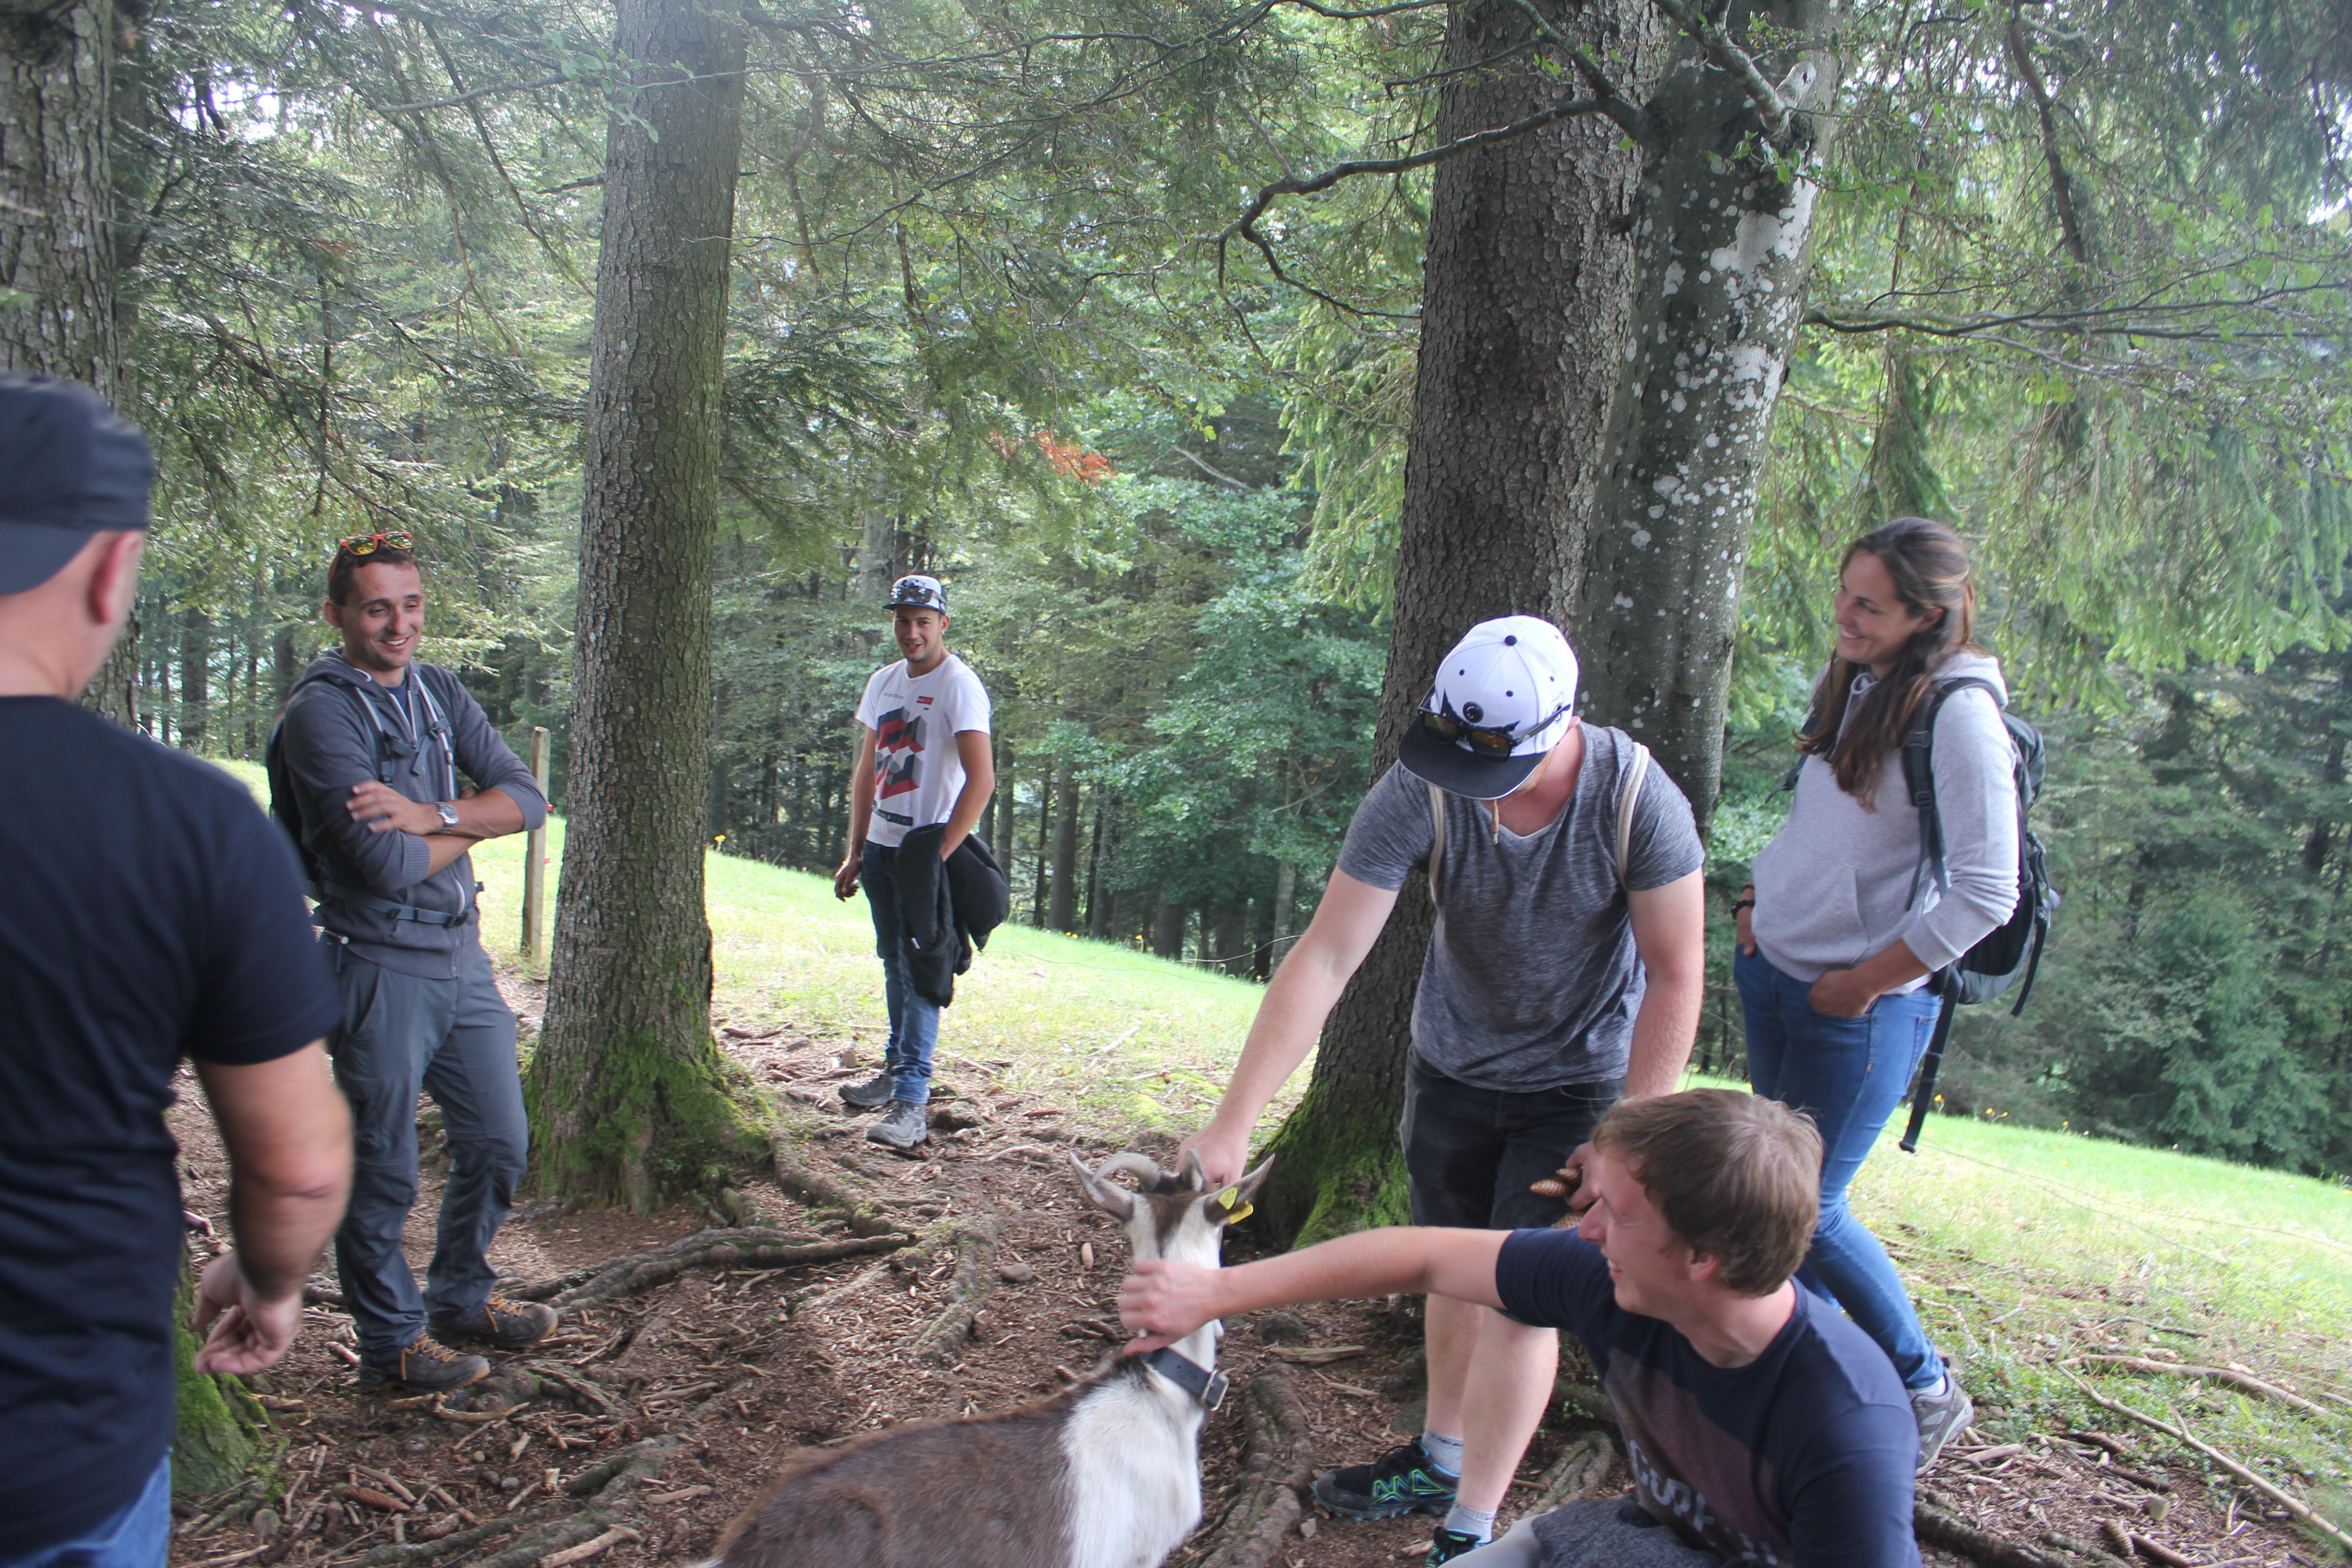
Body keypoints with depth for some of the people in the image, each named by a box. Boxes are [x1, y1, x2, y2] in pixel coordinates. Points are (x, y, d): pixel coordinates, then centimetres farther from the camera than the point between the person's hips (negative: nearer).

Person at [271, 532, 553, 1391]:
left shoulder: (442, 693, 9)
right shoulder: (320, 714, -13)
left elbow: (526, 798, 0)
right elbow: (387, 864, -21)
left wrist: (430, 815, -16)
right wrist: (467, 830, -4)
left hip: (463, 960, 7)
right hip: (380, 969, -7)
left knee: (498, 1142, 17)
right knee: (384, 1170, 5)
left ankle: (463, 1297, 37)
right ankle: (392, 1342, 23)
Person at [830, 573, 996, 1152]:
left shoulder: (959, 686, -11)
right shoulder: (883, 682, 13)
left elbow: (982, 780, -20)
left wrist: (939, 856, -22)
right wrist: (855, 853, 15)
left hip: (931, 847, -7)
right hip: (882, 845, 7)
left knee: (919, 969, -10)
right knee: (894, 962, 16)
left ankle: (912, 1104, -11)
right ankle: (897, 1070, 30)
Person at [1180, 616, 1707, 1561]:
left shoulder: (1638, 802, -29)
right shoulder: (1418, 793, -27)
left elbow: (1676, 975, -19)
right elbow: (1324, 960, -29)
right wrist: (1232, 1124, -32)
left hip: (1580, 1083, -2)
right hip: (1452, 1063, 3)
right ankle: (1441, 1459, 40)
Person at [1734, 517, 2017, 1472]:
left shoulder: (1959, 713, -19)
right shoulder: (1852, 683, 5)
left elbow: (1986, 894, -21)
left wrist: (1865, 985, -15)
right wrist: (1759, 901, 10)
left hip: (1863, 1007, -7)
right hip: (1772, 973, 8)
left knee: (1807, 1209, 1)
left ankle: (1926, 1393, 23)